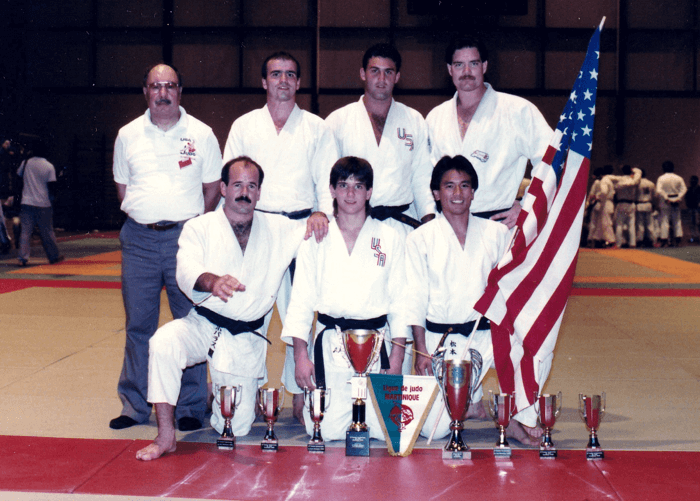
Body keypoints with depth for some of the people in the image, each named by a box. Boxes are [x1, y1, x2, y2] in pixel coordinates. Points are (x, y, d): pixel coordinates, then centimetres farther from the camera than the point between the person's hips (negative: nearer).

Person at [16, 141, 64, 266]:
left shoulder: (26, 163, 2)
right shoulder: (49, 166, -5)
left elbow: (18, 175, 21)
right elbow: (52, 185, -7)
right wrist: (53, 195, 14)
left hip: (26, 203, 2)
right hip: (43, 204, -2)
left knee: (25, 232, 1)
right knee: (47, 232, 9)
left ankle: (23, 258, -6)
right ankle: (54, 256, 20)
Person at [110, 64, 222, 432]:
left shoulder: (201, 134, 5)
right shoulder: (128, 135, 10)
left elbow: (213, 188, 9)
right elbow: (122, 187, 17)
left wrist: (192, 224, 1)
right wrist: (148, 217, 5)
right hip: (139, 238, 2)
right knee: (138, 324, 5)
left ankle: (191, 407, 8)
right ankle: (135, 405, 15)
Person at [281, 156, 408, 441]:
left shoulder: (390, 238, 7)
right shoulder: (315, 239, 8)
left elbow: (400, 302, 7)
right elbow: (301, 300, 7)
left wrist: (396, 359, -2)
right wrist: (301, 356, -3)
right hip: (329, 346, 0)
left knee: (383, 432, -9)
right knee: (329, 432, -11)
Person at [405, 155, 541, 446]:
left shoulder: (497, 234, 8)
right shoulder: (420, 239, 3)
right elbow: (415, 298, 2)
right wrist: (421, 350, -4)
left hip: (488, 333, 2)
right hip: (441, 341, -1)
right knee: (433, 429, -10)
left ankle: (518, 418, -3)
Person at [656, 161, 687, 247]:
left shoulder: (661, 178, -6)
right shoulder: (678, 178, 2)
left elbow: (659, 191, -16)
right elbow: (684, 189, -4)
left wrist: (666, 199, -13)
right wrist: (678, 198, -7)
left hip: (665, 202, -2)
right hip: (676, 201, 2)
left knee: (665, 220, 0)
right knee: (677, 220, 11)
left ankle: (664, 239, -3)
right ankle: (678, 236, 7)